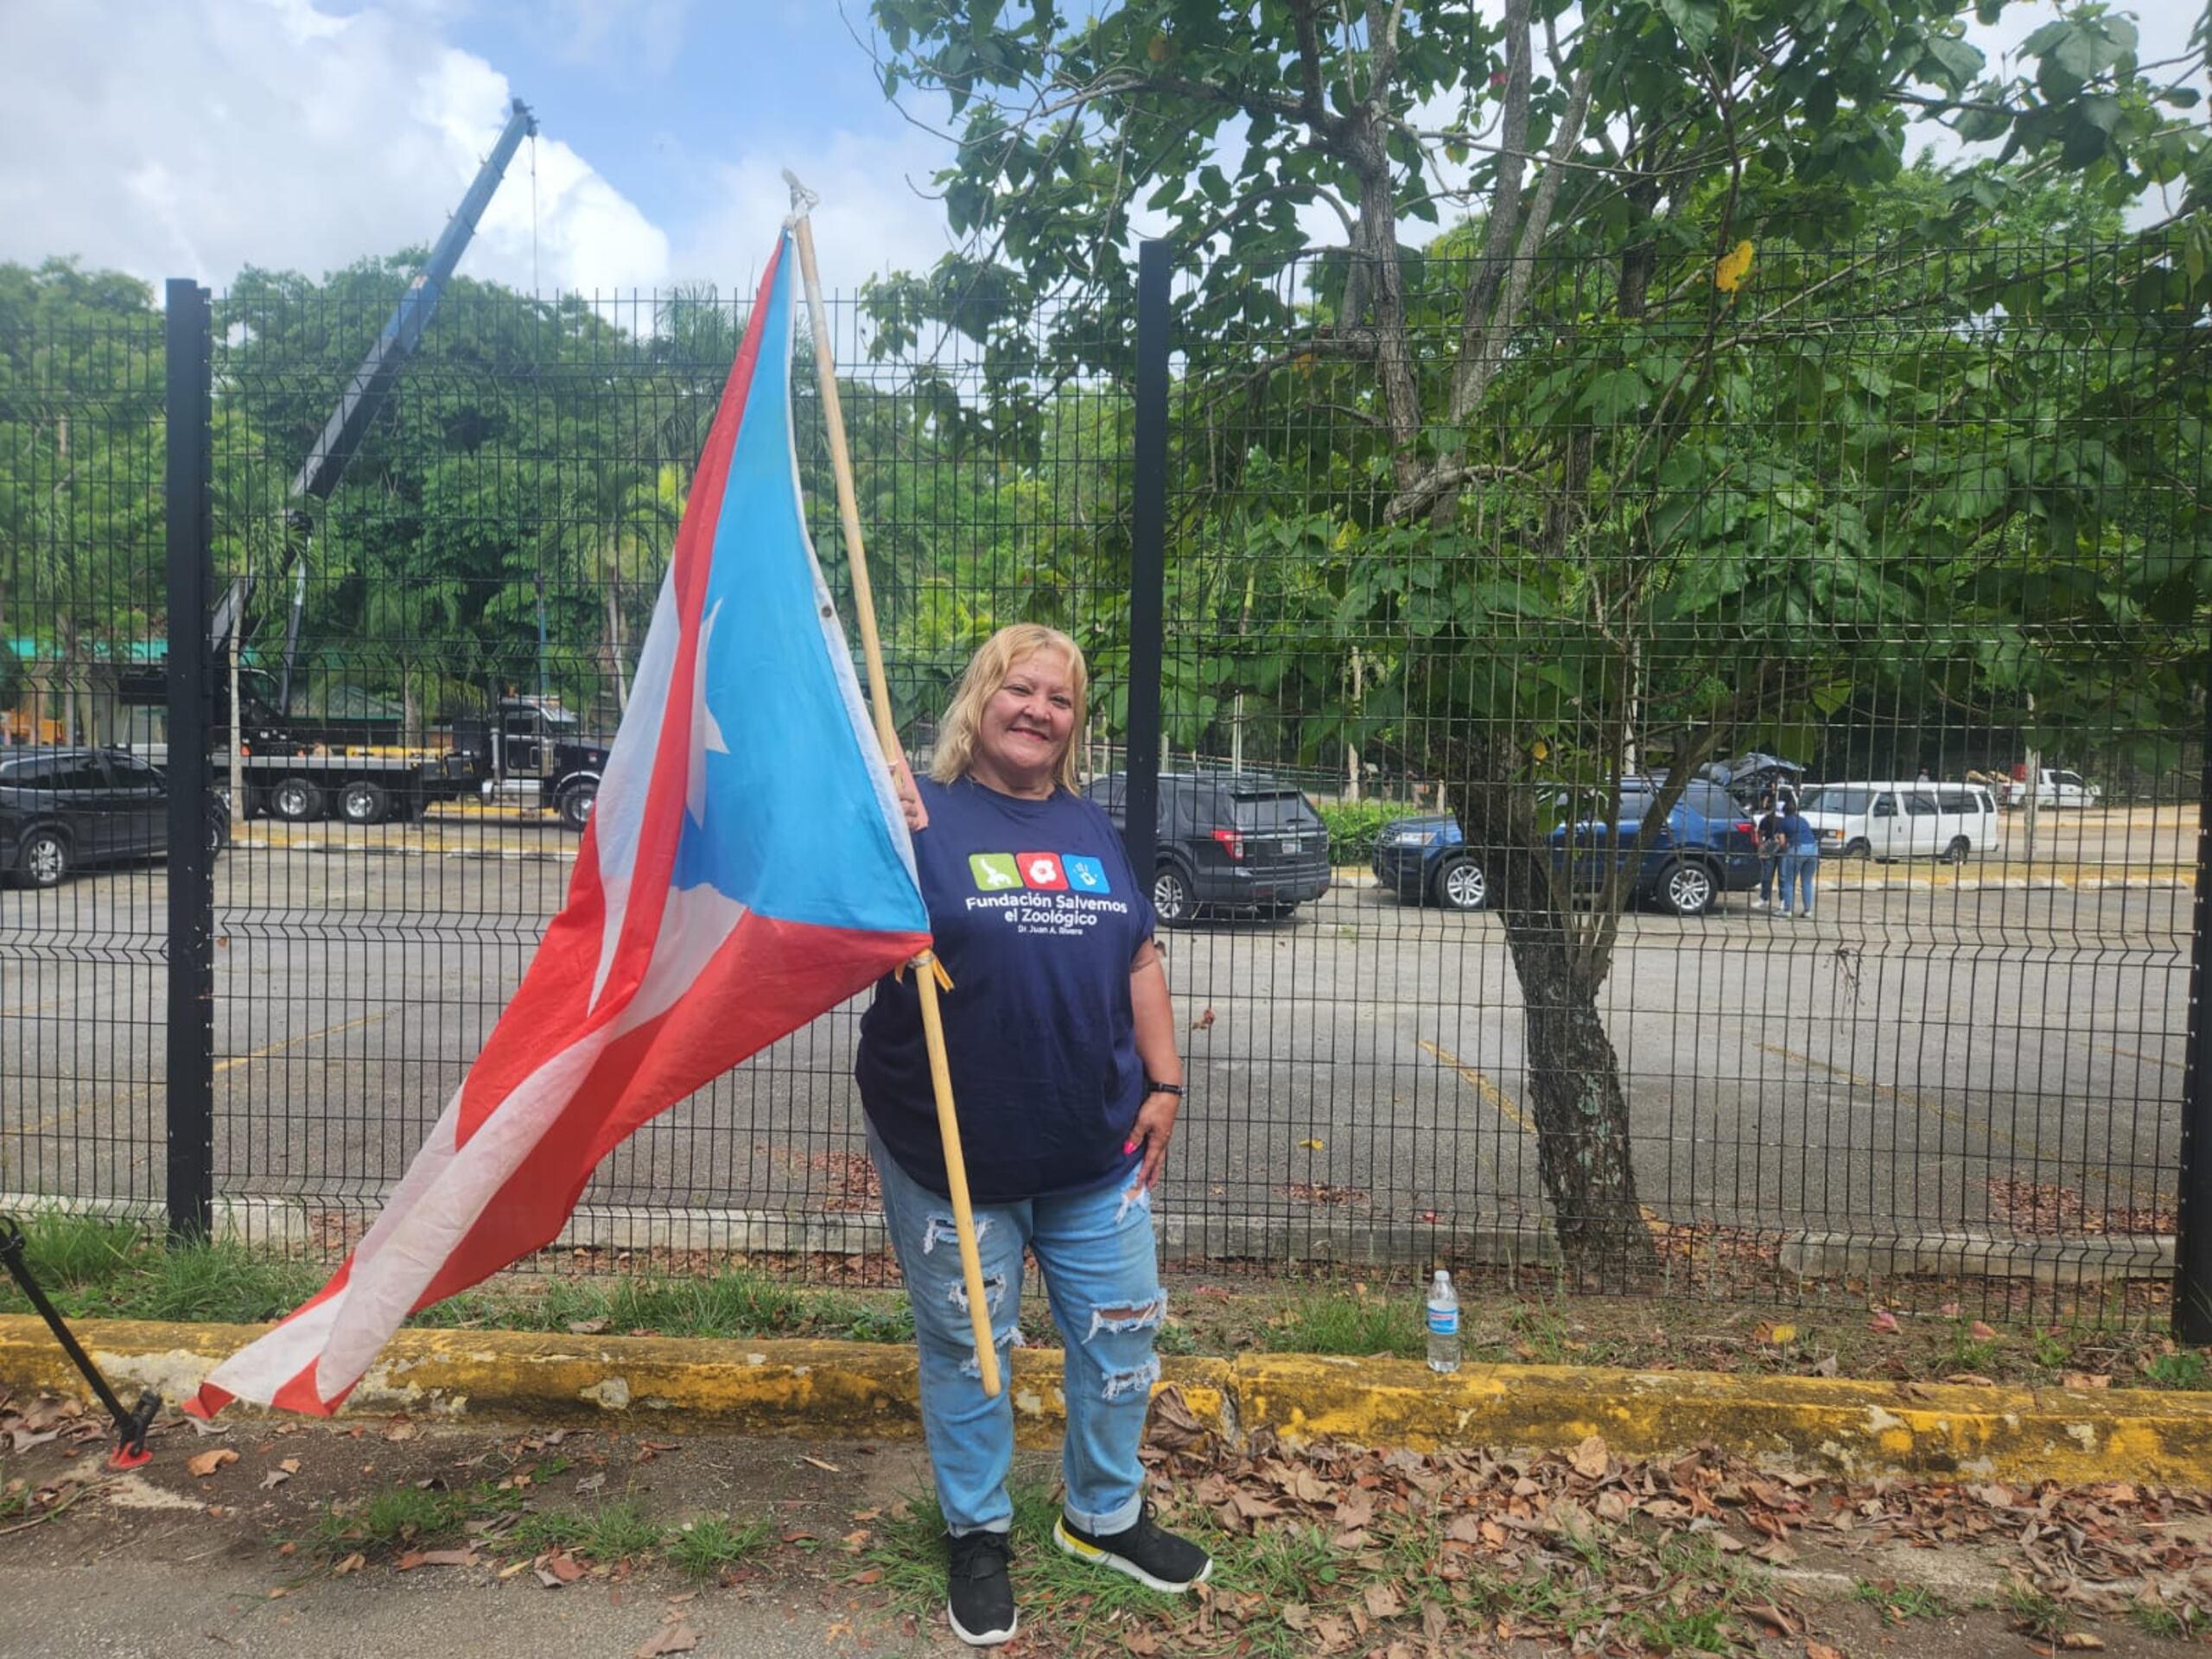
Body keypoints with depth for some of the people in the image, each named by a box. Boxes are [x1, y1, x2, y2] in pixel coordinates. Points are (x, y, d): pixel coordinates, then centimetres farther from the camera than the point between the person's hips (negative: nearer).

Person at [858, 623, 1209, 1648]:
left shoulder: (1091, 830, 9)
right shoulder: (921, 814, -8)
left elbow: (1139, 962, 13)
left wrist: (1163, 1083, 6)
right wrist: (888, 847, -30)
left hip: (1096, 1150, 5)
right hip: (952, 1154, -5)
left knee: (1119, 1336, 16)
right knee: (965, 1347, 11)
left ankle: (1105, 1515, 39)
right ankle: (977, 1534, 33)